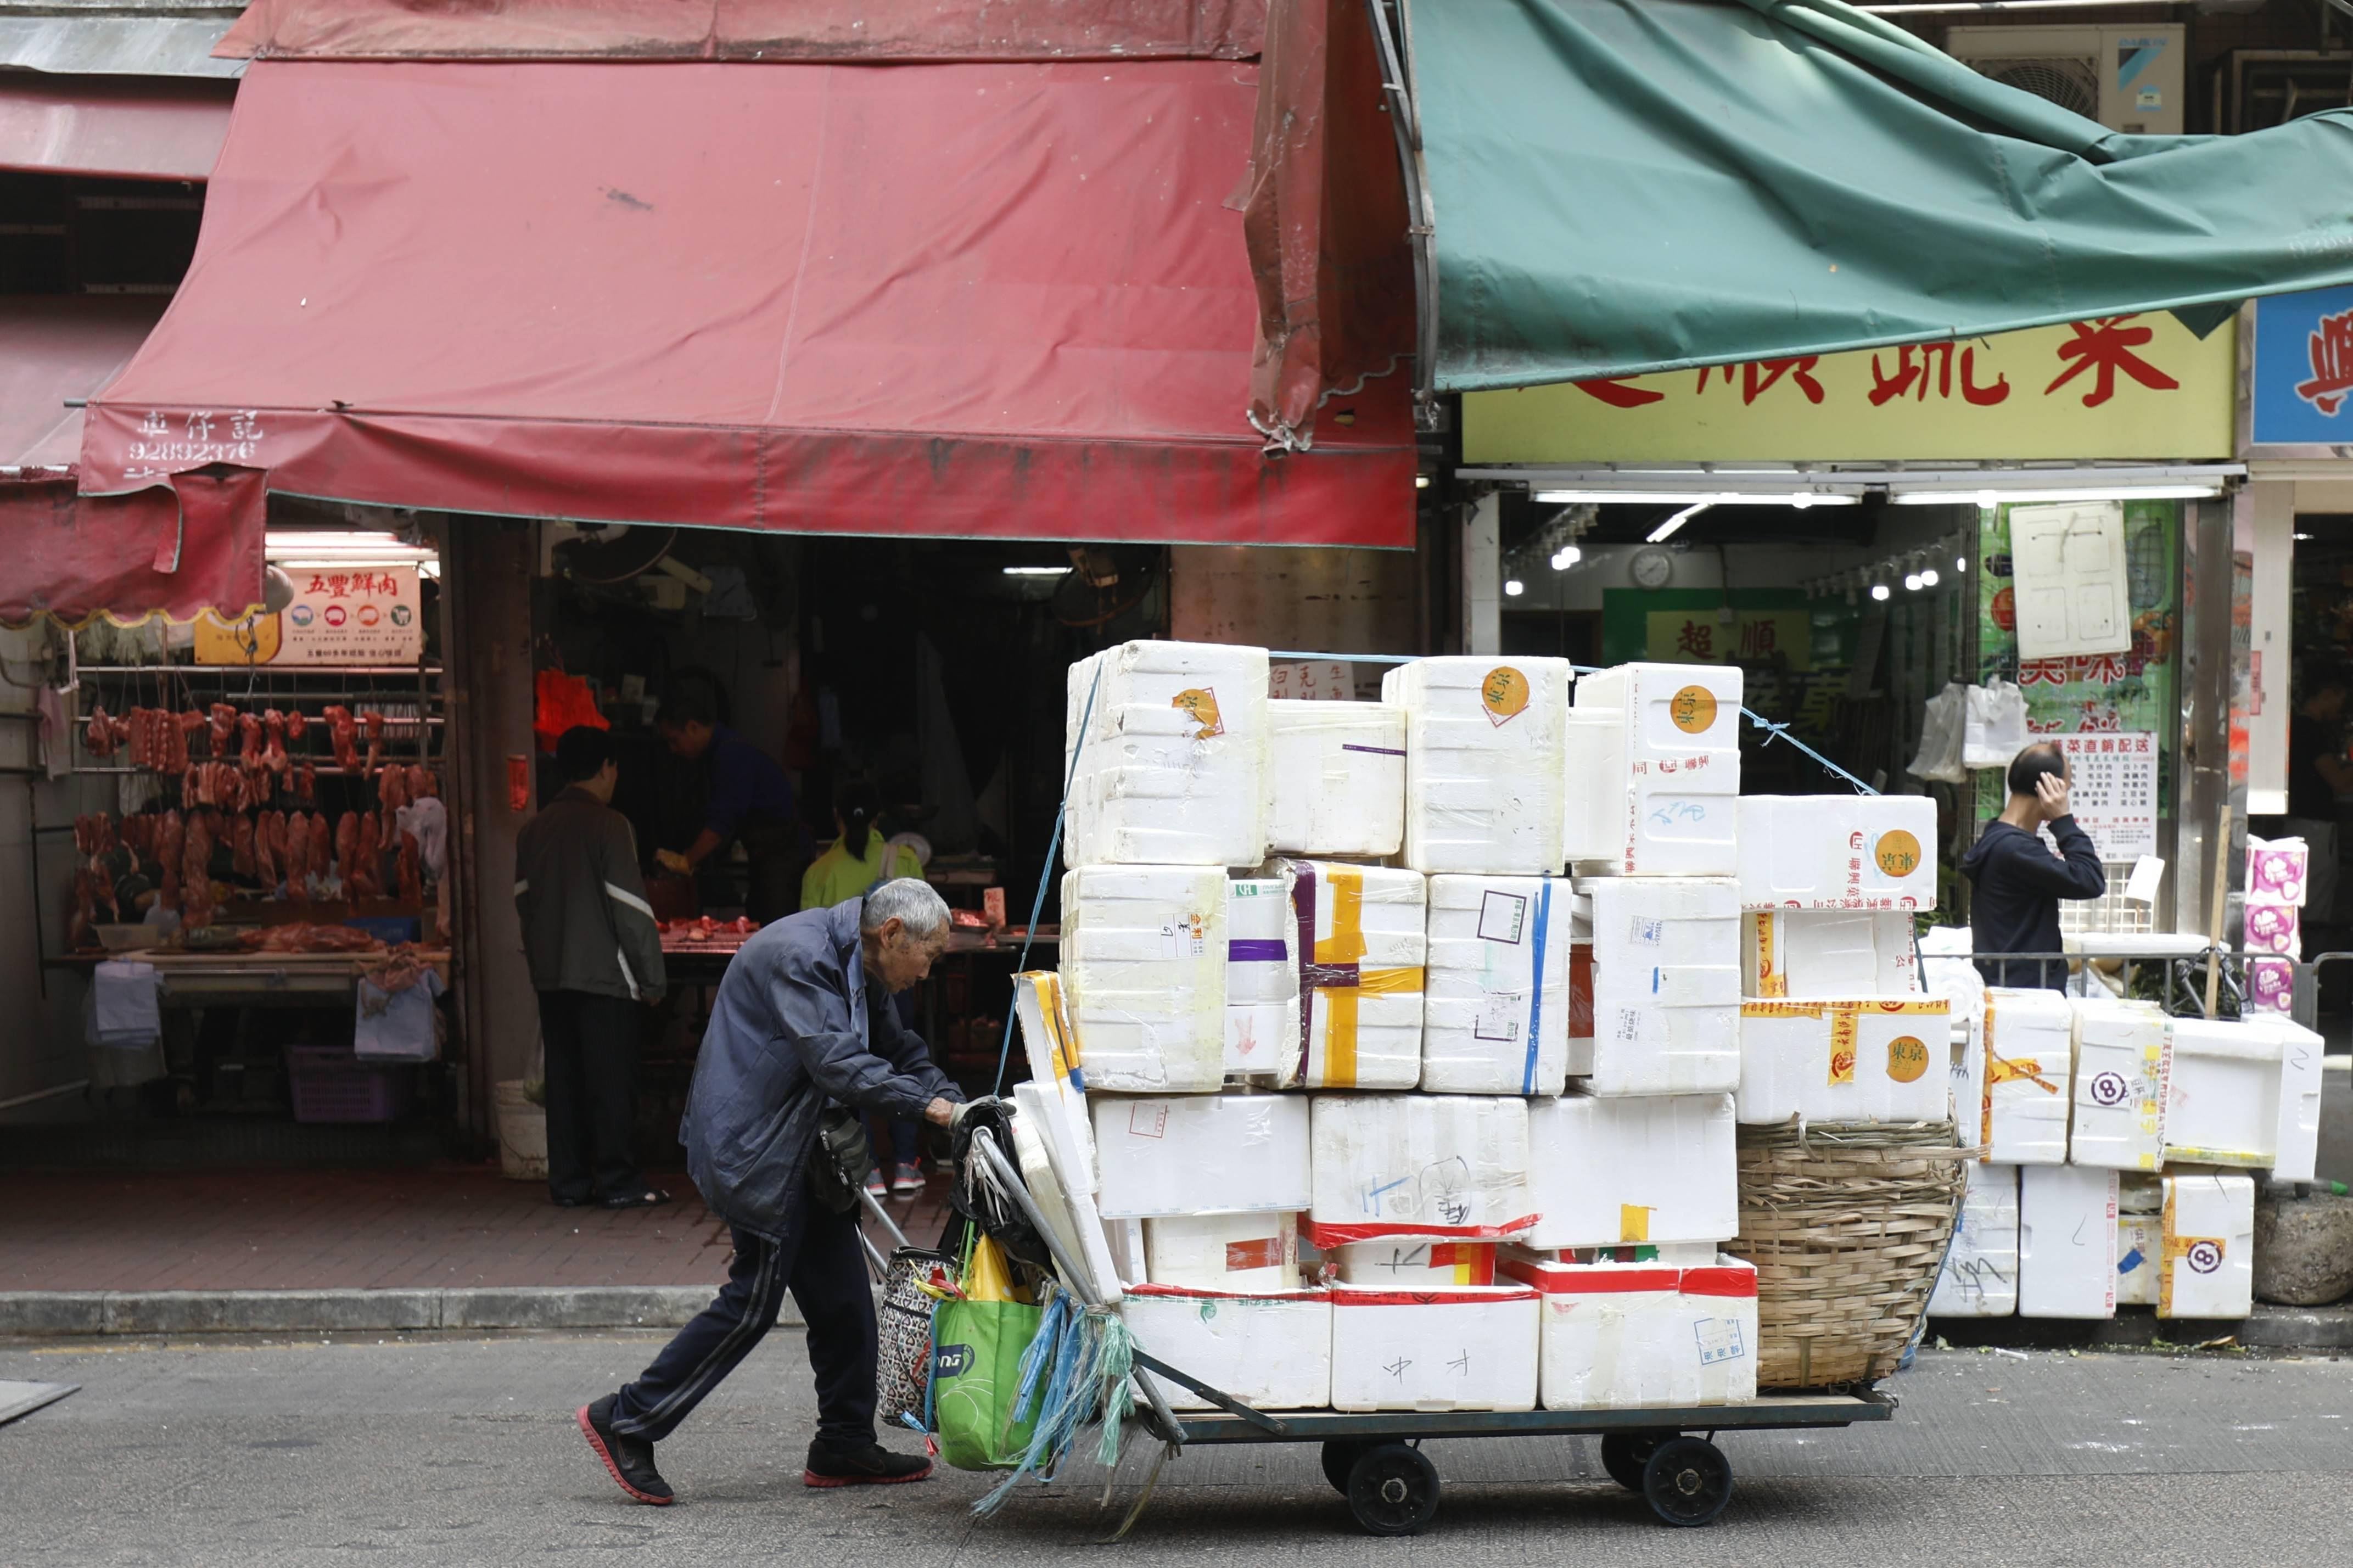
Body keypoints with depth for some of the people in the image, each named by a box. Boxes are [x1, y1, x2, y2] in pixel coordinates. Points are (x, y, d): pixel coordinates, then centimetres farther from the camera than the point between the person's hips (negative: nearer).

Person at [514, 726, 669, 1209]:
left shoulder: (532, 830, 8)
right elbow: (630, 907, -12)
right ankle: (616, 1181, 0)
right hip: (603, 972, -6)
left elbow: (523, 900, 12)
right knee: (611, 1081, -1)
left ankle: (568, 1180, 12)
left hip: (550, 975, 6)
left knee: (564, 1079, 10)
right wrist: (652, 976, -7)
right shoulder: (609, 825, -11)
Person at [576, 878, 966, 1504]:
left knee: (843, 1297, 9)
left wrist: (956, 1104, 1)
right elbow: (834, 1061, -28)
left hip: (802, 1152, 10)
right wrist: (927, 1104, -29)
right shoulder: (796, 956, -20)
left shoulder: (860, 971, 13)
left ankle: (845, 1448, 18)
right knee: (753, 1300, -7)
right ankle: (625, 1422, 2)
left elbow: (901, 1052, 19)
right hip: (755, 1148, -10)